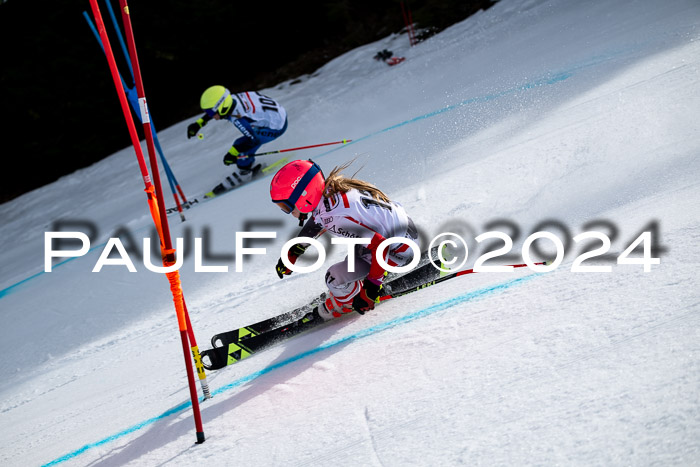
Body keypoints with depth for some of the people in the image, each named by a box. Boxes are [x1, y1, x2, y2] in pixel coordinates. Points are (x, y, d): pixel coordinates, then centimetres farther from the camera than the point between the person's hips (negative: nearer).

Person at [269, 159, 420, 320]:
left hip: (399, 251, -9)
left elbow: (380, 246, -30)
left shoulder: (334, 216, -31)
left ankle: (349, 303, 22)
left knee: (335, 278, -8)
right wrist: (292, 253, 24)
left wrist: (371, 288, -23)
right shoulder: (330, 189, -5)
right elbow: (318, 222, 18)